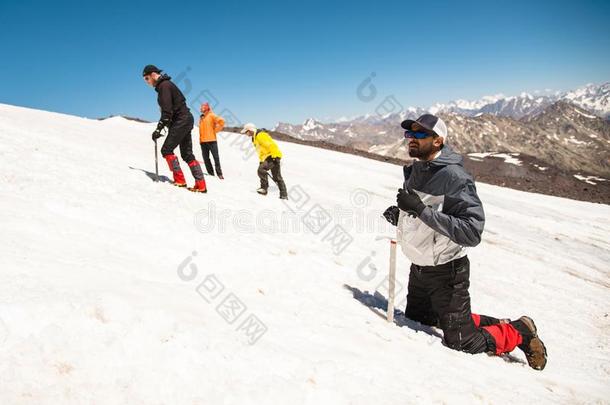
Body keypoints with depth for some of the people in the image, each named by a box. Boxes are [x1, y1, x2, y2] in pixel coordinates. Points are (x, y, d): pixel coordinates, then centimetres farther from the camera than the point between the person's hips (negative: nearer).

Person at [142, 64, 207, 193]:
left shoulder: (164, 85, -12)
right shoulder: (165, 85, 19)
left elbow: (167, 111, -20)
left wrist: (158, 129, -21)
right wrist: (162, 127, 21)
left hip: (181, 121, -10)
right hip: (185, 120, 10)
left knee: (166, 150, -8)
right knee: (187, 154, 7)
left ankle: (180, 180, -7)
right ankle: (201, 185, 4)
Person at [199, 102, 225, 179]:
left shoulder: (211, 115, -1)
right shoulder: (201, 117, 17)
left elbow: (221, 121, -9)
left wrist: (215, 130, -6)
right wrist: (200, 139, 16)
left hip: (211, 140, -7)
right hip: (203, 141, 7)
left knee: (216, 157, -6)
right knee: (206, 158, 5)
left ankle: (219, 173, -5)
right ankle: (210, 173, 11)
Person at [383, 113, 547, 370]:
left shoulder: (454, 177, -25)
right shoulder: (414, 171, 1)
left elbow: (472, 233, -32)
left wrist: (421, 210, -37)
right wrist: (399, 215, -5)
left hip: (447, 271, -8)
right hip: (418, 268, 8)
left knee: (460, 342, 4)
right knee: (415, 319, 24)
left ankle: (519, 331, 27)